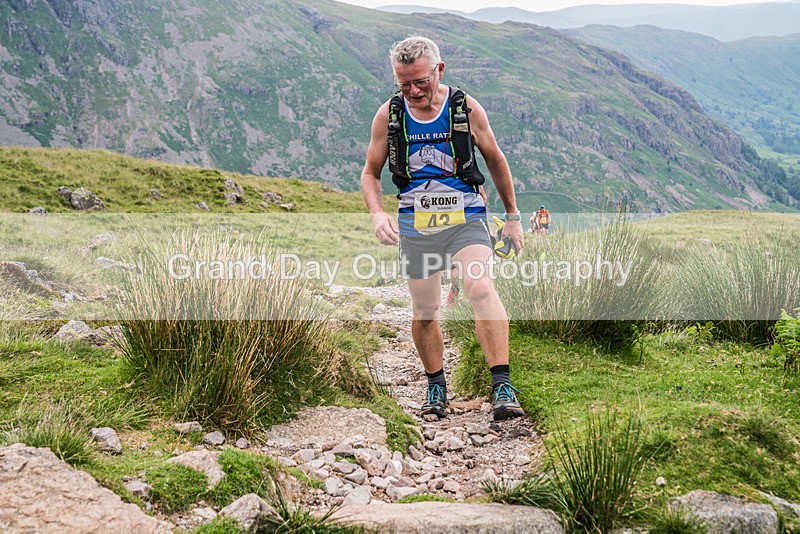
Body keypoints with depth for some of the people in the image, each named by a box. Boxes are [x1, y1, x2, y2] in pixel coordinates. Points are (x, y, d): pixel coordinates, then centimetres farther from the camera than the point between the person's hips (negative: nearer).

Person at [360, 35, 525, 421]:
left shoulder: (466, 109, -5)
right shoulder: (389, 115, -2)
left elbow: (495, 161, 9)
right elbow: (370, 173, 8)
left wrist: (512, 216, 15)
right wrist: (377, 214, -12)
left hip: (465, 218, -2)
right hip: (415, 225, 2)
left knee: (481, 288, -26)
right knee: (424, 313, 8)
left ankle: (502, 387, -26)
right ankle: (436, 386, 30)